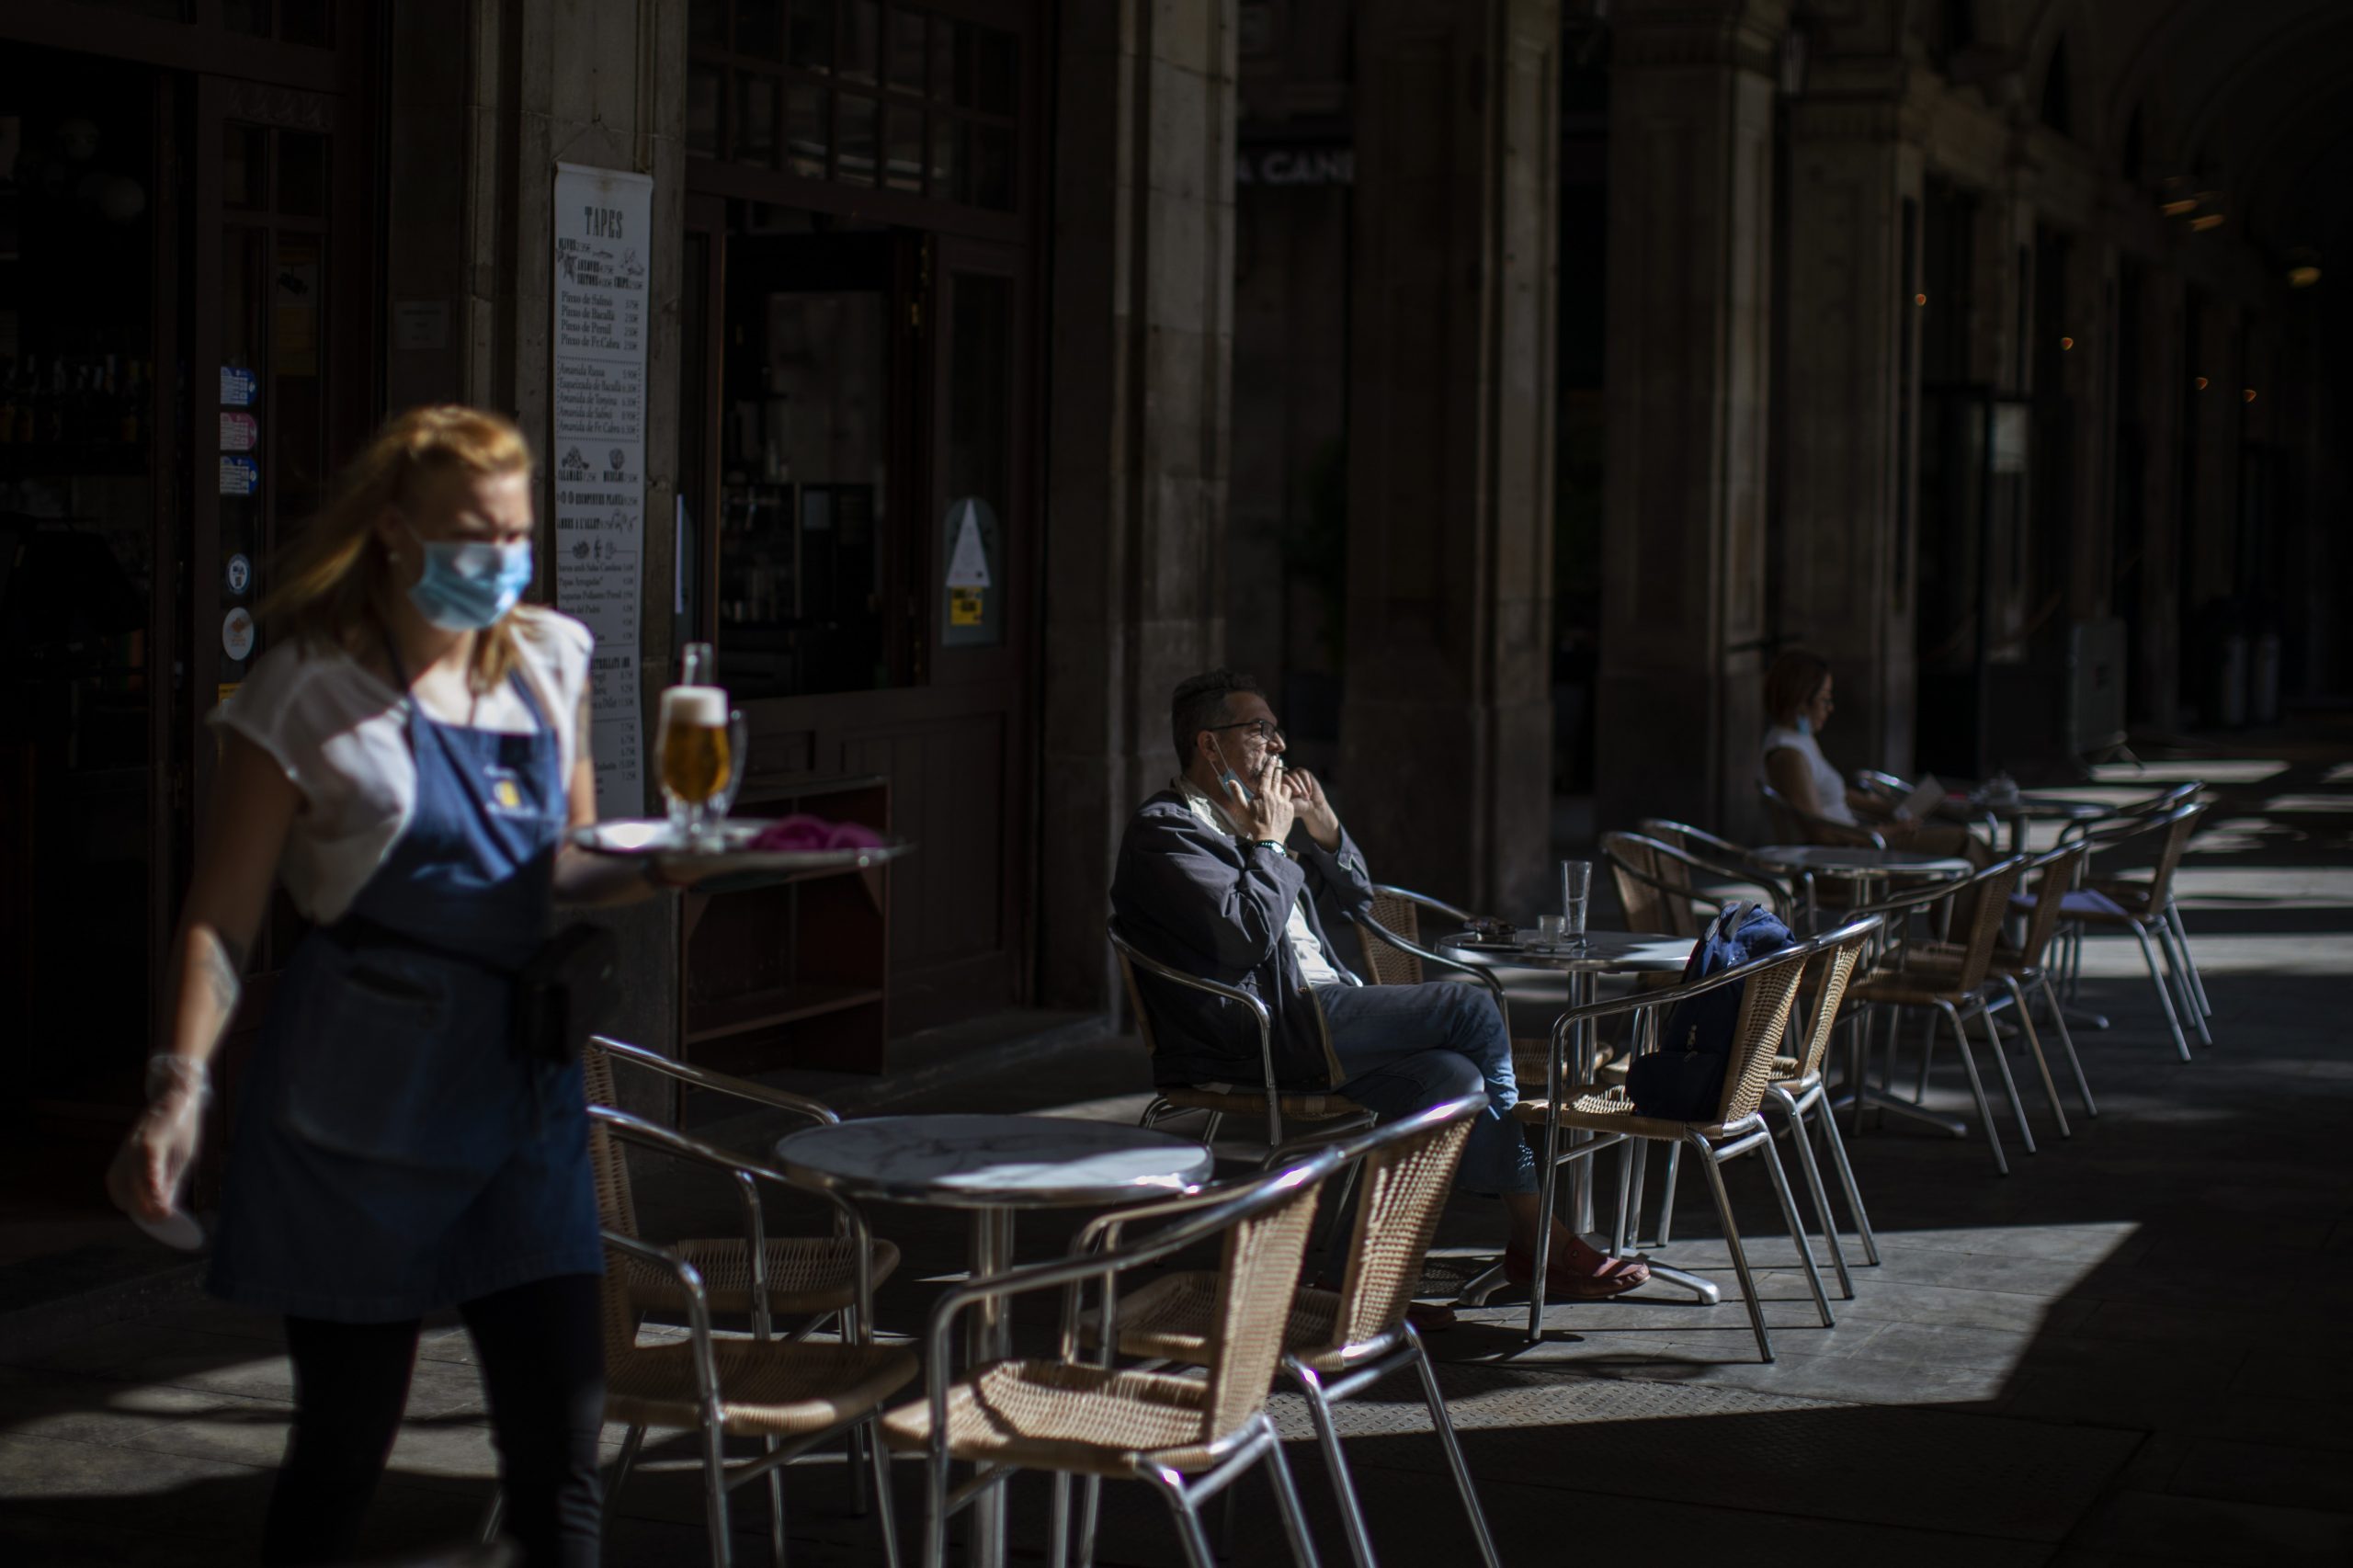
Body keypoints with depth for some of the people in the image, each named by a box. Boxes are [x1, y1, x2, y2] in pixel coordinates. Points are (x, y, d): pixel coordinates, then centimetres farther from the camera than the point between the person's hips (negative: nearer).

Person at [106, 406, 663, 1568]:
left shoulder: (550, 663, 8)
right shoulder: (312, 693, -7)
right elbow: (220, 919, -8)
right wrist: (181, 1084, -21)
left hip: (520, 1085, 5)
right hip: (359, 1109, -4)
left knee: (560, 1443, 1)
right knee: (344, 1441, 6)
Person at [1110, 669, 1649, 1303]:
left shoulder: (1255, 813, 23)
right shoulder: (1163, 830, -6)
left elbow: (1354, 897, 29)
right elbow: (1246, 935, -20)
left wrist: (1325, 831, 11)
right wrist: (1269, 842, -7)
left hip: (1311, 1021, 9)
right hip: (1259, 1032, -9)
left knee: (1452, 1075, -16)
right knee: (1472, 1006, -14)